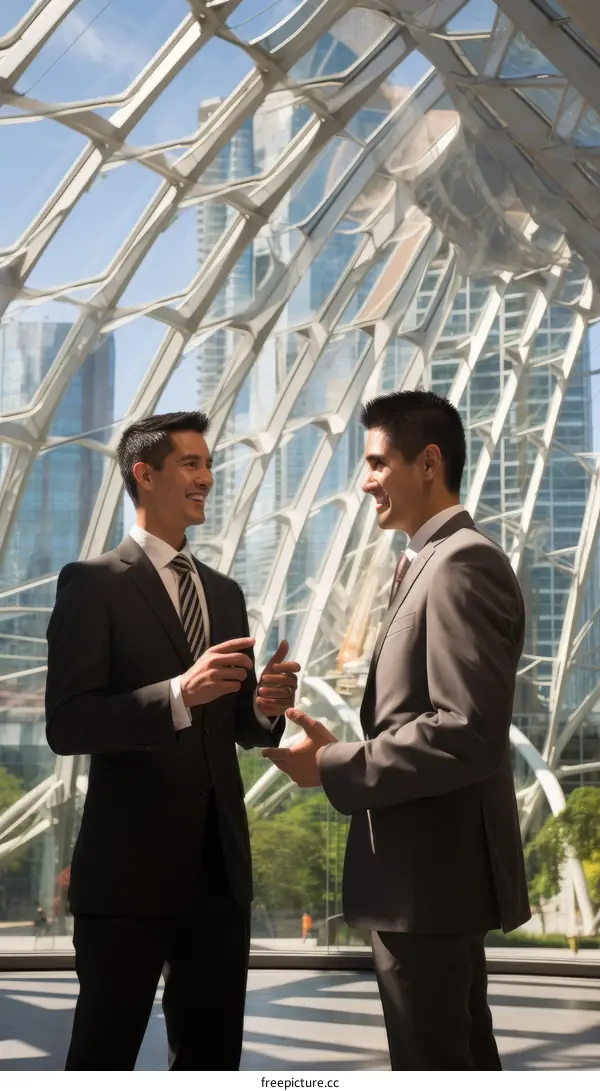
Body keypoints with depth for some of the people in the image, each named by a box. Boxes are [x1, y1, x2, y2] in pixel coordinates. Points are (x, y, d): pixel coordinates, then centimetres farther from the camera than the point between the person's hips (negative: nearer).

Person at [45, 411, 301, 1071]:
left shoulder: (225, 593, 15)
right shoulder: (92, 583, -6)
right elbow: (66, 725, -14)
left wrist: (265, 706, -5)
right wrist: (179, 693, -27)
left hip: (219, 864, 6)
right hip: (129, 864, -6)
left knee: (213, 1054, 15)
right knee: (104, 1053, 5)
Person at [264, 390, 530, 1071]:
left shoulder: (463, 564, -16)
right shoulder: (434, 563, 17)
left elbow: (470, 732, -24)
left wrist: (332, 767, -17)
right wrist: (341, 746, 5)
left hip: (430, 869, -10)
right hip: (431, 863, 10)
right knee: (461, 1055, 18)